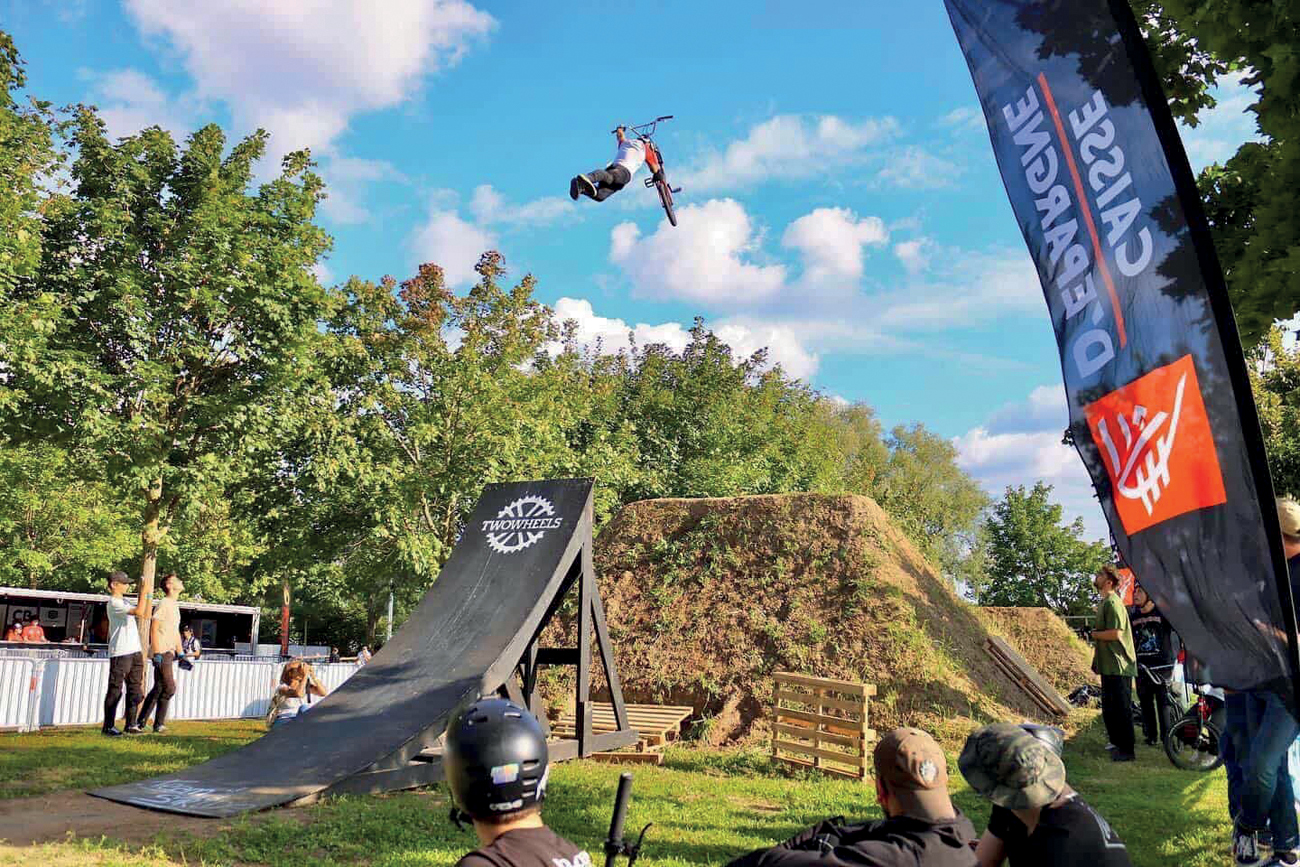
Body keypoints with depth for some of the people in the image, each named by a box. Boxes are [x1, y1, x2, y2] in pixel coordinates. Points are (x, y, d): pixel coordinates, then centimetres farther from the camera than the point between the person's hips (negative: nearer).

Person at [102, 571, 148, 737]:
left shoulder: (124, 601, 17)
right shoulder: (114, 603, -12)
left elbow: (142, 612, 21)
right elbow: (139, 612, -23)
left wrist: (145, 594, 12)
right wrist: (144, 592, -16)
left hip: (134, 651, 9)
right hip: (119, 653, -9)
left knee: (135, 689, 10)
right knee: (115, 690, -2)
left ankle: (131, 724, 16)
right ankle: (108, 726, 6)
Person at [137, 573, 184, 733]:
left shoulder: (175, 606, 18)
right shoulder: (164, 604, -11)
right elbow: (154, 629, -16)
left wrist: (180, 654, 20)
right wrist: (157, 653, -21)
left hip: (169, 653, 9)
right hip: (162, 653, -9)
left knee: (158, 689, 12)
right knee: (169, 688, -8)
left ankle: (141, 722, 19)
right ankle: (158, 724, 1)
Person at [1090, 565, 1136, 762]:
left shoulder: (1113, 603, -17)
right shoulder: (1104, 602, 15)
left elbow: (1115, 633, -26)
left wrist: (1094, 634, -9)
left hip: (1118, 666, -10)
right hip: (1109, 665, 10)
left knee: (1121, 710, -3)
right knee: (1109, 709, 18)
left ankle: (1127, 750, 4)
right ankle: (1117, 743, 29)